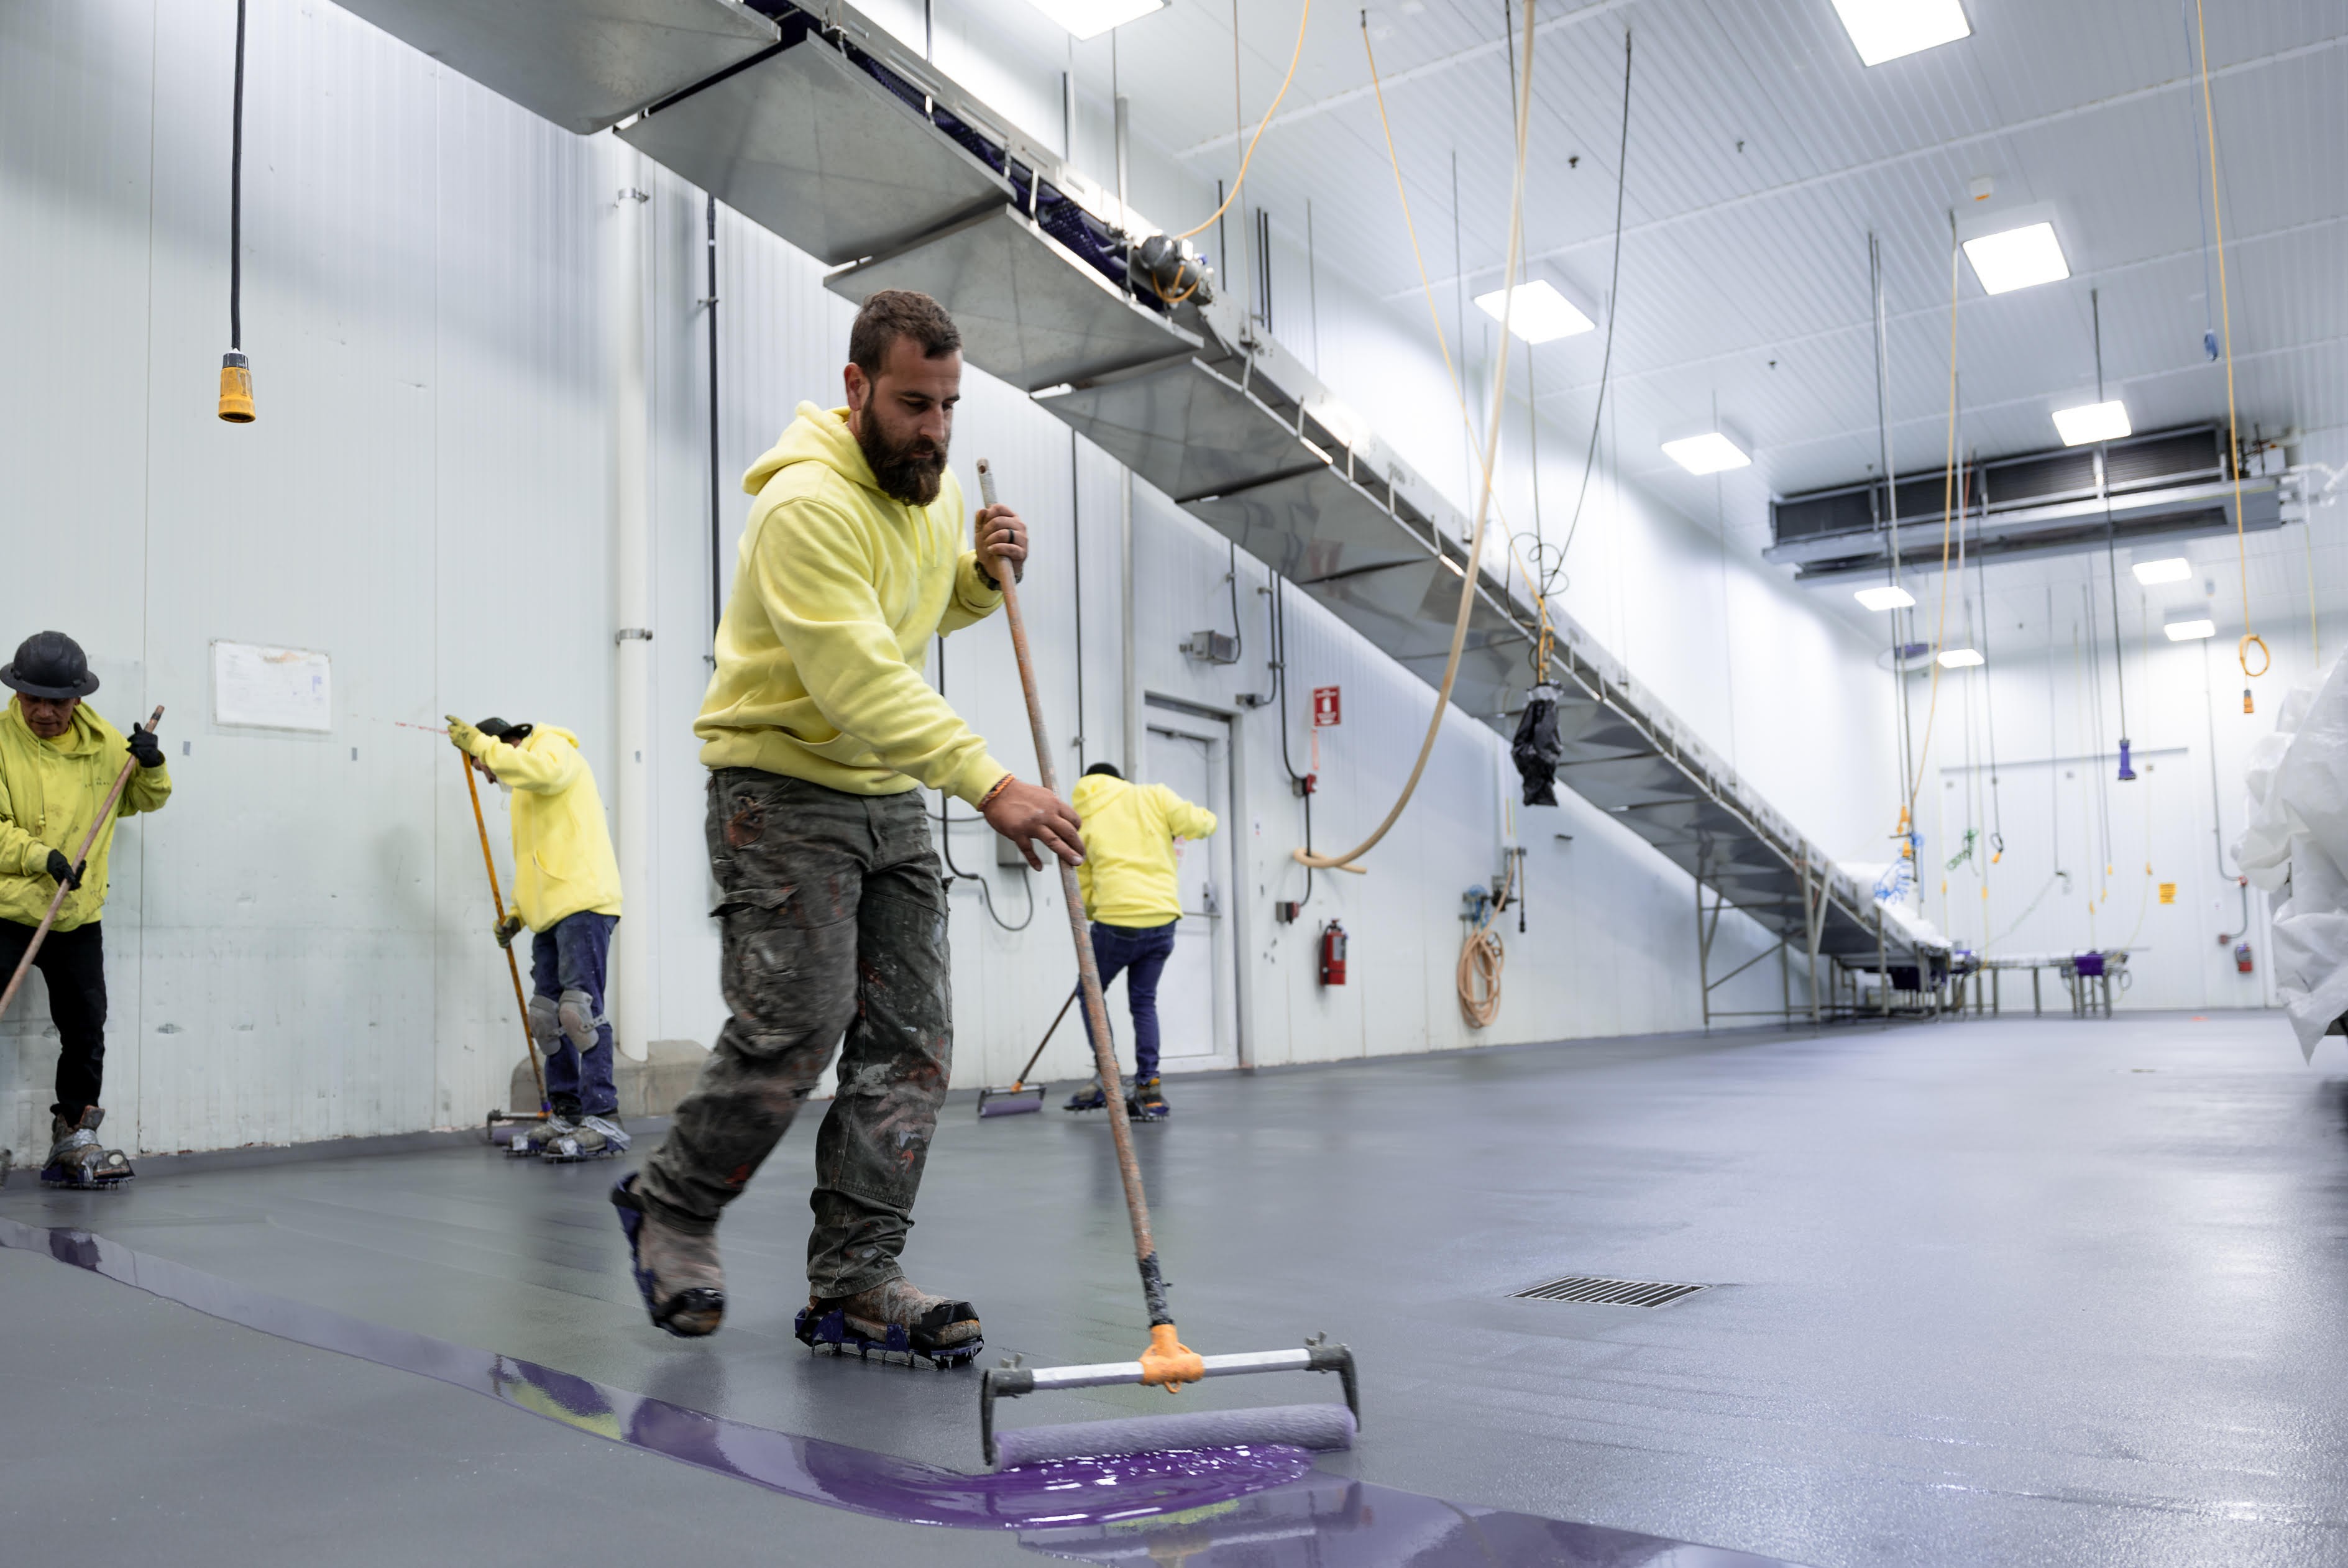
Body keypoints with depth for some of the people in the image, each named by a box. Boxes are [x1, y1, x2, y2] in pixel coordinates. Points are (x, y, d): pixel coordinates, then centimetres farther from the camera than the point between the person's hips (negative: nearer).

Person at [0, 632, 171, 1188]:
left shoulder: (105, 745, 3)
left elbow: (146, 799, 17)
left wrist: (152, 766, -4)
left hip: (79, 917, 4)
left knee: (86, 1032, 11)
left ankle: (73, 1139, 25)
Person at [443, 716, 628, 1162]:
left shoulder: (554, 747, 4)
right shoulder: (523, 793, 31)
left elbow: (542, 770, -21)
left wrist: (479, 744, -15)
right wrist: (518, 912, 22)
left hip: (582, 902, -10)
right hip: (551, 913, 10)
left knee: (580, 1007, -15)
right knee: (547, 1016, 7)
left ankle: (604, 1120, -16)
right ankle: (565, 1114, 13)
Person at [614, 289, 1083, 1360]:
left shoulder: (935, 490, 7)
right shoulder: (807, 504, -21)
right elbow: (861, 680, -31)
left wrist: (986, 573, 0)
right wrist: (988, 782, -40)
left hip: (890, 793, 8)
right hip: (782, 789, -7)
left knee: (911, 1040, 0)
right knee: (793, 1031, -10)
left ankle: (854, 1287, 6)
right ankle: (669, 1205, 17)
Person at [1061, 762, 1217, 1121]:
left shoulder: (1081, 824, 10)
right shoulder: (1151, 796, 6)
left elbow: (1082, 892, 12)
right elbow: (1198, 824, -6)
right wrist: (1205, 818, 16)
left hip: (1116, 922, -1)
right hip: (1163, 919, 1)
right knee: (1144, 1002, 16)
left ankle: (1106, 1078, 9)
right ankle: (1148, 1089, 10)